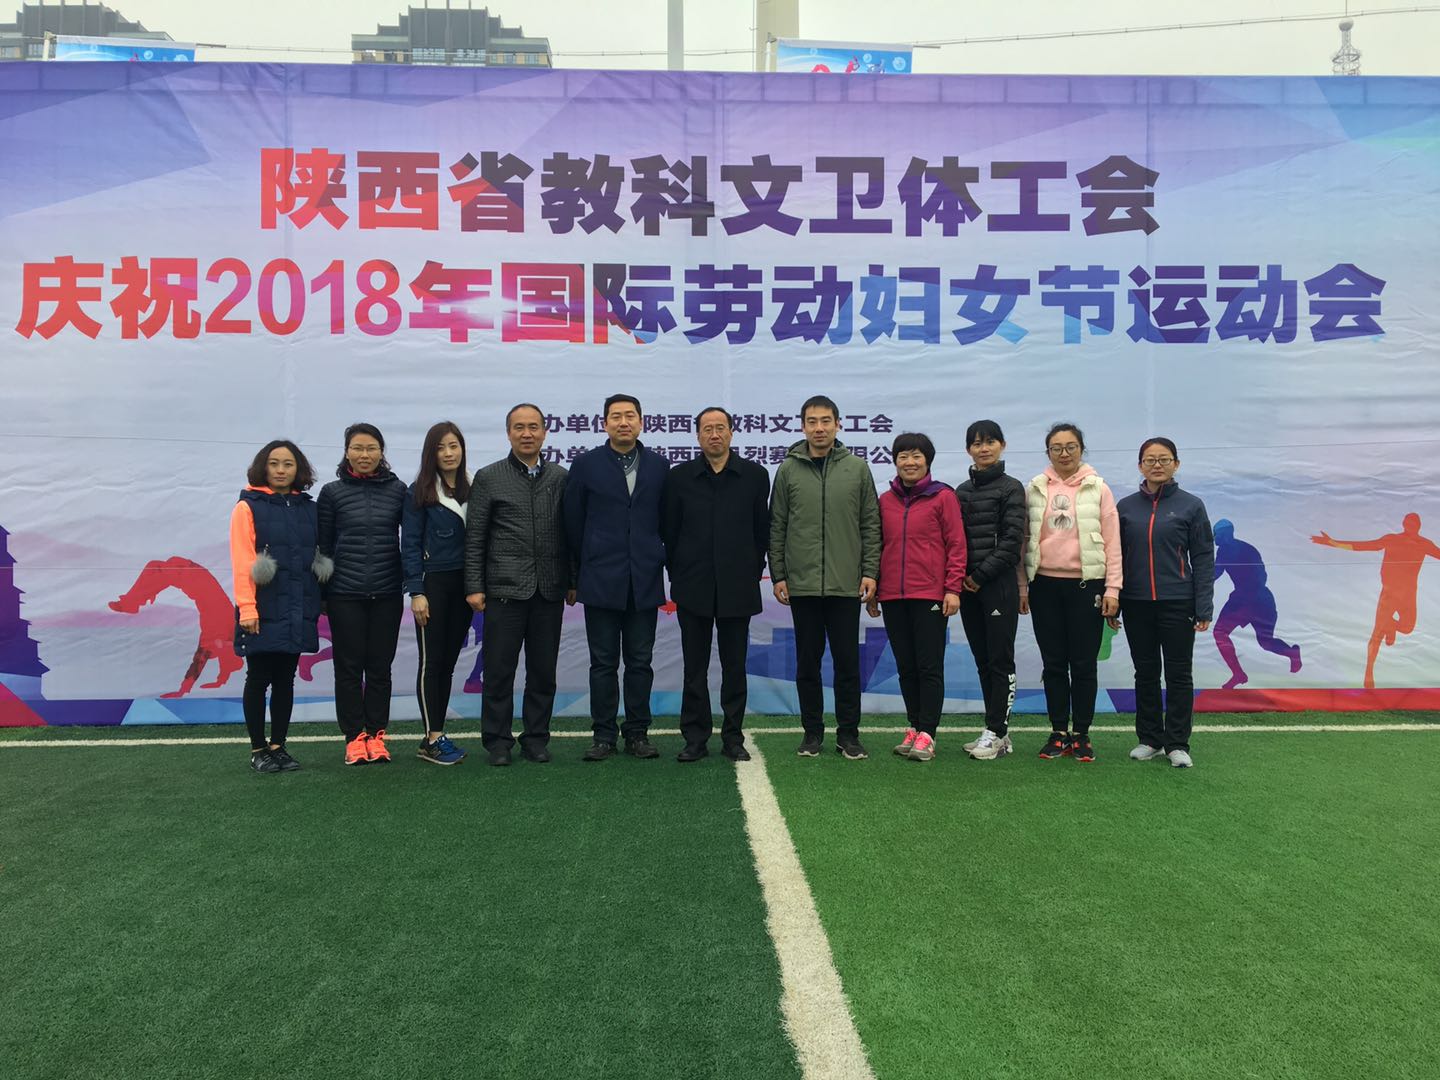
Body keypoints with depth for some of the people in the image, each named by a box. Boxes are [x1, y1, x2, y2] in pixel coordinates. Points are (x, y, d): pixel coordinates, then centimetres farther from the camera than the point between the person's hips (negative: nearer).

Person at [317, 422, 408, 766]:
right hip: (345, 595, -1)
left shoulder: (397, 490, 3)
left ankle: (376, 735, 16)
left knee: (380, 666, 7)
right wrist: (320, 593, 4)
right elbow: (323, 545, 5)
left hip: (387, 594, 1)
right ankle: (355, 737, 13)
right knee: (349, 667, 4)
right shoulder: (332, 492, 2)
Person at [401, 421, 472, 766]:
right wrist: (416, 592, -12)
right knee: (431, 662, -1)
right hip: (433, 583, -4)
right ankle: (433, 740, 2)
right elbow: (410, 544, -5)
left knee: (448, 662, 7)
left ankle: (435, 735, 14)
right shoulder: (420, 492, -2)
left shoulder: (471, 490, 10)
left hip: (463, 585, 4)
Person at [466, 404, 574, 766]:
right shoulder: (489, 478, 3)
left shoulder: (560, 478, 9)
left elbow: (569, 533, 11)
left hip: (549, 590, 2)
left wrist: (573, 581, 8)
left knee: (543, 670, 7)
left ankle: (536, 738, 19)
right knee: (499, 669, 2)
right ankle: (498, 741, 14)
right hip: (504, 588, -2)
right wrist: (474, 586, -4)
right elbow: (474, 537, 2)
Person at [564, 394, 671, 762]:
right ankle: (604, 735, 13)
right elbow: (573, 522, 6)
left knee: (640, 661, 6)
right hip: (601, 580, -1)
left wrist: (663, 562, 6)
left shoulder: (659, 466, 7)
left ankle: (637, 733, 16)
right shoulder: (586, 465, 2)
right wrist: (585, 566, 8)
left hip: (645, 580, 1)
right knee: (603, 662, 4)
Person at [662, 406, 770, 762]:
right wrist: (678, 576, 5)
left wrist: (753, 572, 4)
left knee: (734, 666, 6)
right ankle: (695, 738, 13)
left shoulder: (755, 476, 3)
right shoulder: (679, 477, 3)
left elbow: (762, 531, 6)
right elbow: (669, 532, 7)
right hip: (693, 588, 0)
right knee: (695, 668, 5)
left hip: (738, 589, 0)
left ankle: (733, 737, 16)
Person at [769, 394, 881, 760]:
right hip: (801, 584, 0)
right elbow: (776, 527, 5)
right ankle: (812, 732, 19)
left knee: (847, 661, 5)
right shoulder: (788, 470, 4)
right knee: (808, 661, 8)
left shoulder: (857, 468, 4)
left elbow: (871, 525, 5)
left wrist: (870, 572, -2)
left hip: (846, 584, 0)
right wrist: (777, 575, 0)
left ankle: (848, 733, 16)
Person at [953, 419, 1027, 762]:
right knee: (982, 660, 8)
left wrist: (981, 574, -12)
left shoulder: (1011, 488, -1)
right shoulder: (961, 492, 15)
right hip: (968, 586, 6)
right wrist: (960, 576, -2)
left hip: (999, 584, -6)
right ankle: (999, 734, 15)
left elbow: (1012, 540, -9)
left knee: (1000, 659, -3)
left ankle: (995, 731, 1)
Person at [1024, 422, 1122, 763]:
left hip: (1085, 584, -2)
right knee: (1053, 663, 7)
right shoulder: (1035, 489, 7)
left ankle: (1081, 735, 13)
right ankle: (1058, 734, 16)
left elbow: (1112, 541, 0)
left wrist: (1112, 588, -6)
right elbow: (1025, 539, 9)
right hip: (1045, 585, 2)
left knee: (1083, 663, 3)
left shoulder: (1098, 488, 2)